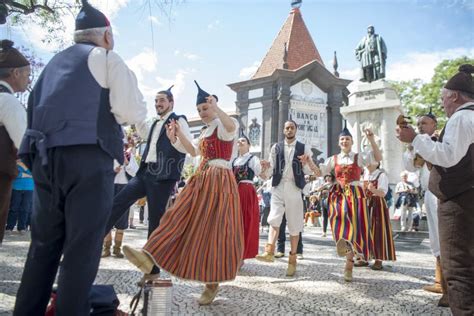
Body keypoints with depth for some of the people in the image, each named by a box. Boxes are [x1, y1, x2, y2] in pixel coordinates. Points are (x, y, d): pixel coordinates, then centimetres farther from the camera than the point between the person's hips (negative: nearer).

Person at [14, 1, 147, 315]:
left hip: (43, 157, 7)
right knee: (82, 248, -2)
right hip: (87, 158, -6)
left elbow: (35, 110, 26)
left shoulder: (55, 62, 24)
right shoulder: (107, 59, 4)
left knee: (43, 244, 13)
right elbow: (134, 113, -5)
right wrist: (116, 110, 15)